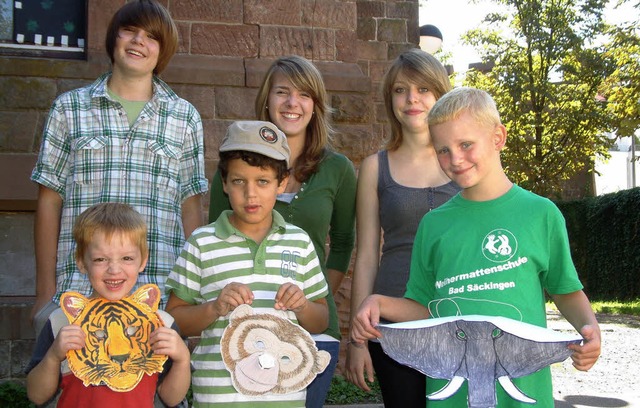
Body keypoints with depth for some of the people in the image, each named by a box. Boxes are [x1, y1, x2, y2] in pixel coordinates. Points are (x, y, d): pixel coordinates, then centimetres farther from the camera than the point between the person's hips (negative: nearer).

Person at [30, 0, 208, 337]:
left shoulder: (185, 117, 11)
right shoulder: (69, 108, 9)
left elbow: (191, 207, 10)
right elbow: (49, 201, 8)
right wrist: (45, 292, 3)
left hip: (163, 296, 1)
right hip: (79, 292, 0)